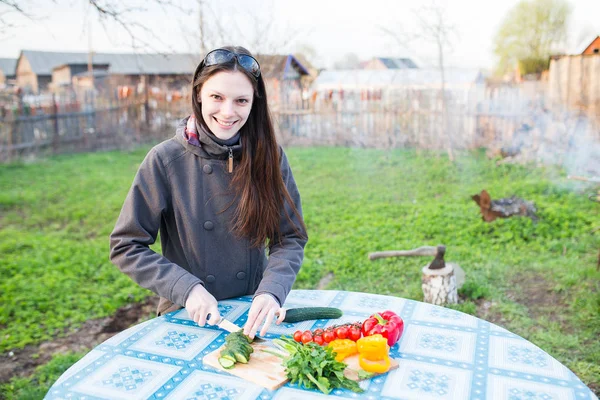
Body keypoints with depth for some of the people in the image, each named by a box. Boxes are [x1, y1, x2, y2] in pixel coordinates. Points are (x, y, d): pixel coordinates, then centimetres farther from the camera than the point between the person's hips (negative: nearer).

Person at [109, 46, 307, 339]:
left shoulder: (268, 156, -4)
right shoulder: (165, 160, -9)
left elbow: (290, 238, -2)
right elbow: (125, 247, -5)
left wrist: (271, 291, -19)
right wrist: (186, 288, -16)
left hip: (254, 314, 1)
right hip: (187, 318, -1)